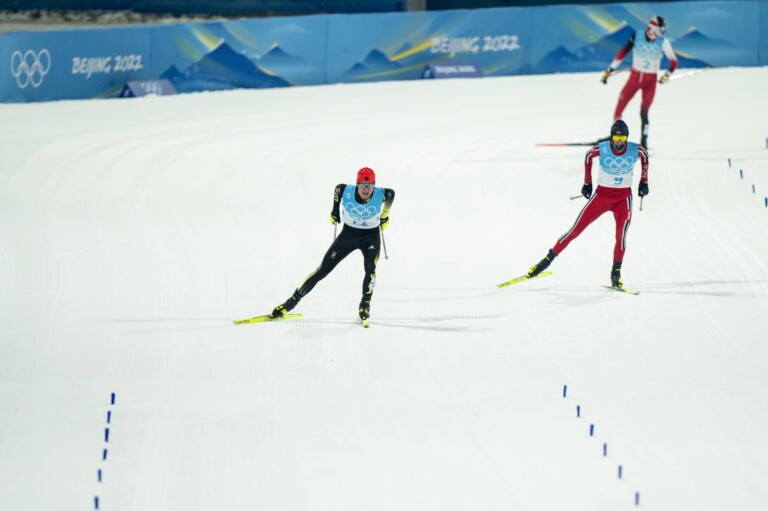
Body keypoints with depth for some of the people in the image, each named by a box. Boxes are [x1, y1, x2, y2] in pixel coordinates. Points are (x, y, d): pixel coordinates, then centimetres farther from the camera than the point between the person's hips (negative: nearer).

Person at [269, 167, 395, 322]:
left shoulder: (381, 195, -24)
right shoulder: (346, 191, -24)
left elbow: (391, 193, 0)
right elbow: (338, 188, 1)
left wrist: (385, 215, 12)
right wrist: (335, 209, 12)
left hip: (371, 235, -1)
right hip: (348, 233, 1)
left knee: (370, 268, -28)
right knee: (323, 270, -1)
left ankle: (365, 305, -9)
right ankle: (292, 301, 9)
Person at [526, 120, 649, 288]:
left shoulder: (635, 150, -13)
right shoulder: (601, 149, -16)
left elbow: (645, 156, 11)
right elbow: (588, 156, 5)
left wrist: (644, 181, 9)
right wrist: (587, 183, 6)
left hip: (624, 197, 0)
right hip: (602, 194, 0)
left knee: (620, 235, -15)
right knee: (576, 229, -3)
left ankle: (616, 271, 3)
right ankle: (549, 258, 7)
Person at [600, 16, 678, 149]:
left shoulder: (663, 42, -11)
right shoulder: (637, 37, -10)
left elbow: (674, 61, -9)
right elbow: (622, 53, -2)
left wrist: (667, 74, -29)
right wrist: (609, 71, 0)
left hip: (650, 81, -2)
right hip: (635, 77, 2)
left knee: (644, 112, -12)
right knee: (619, 107, -1)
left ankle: (643, 143, -5)